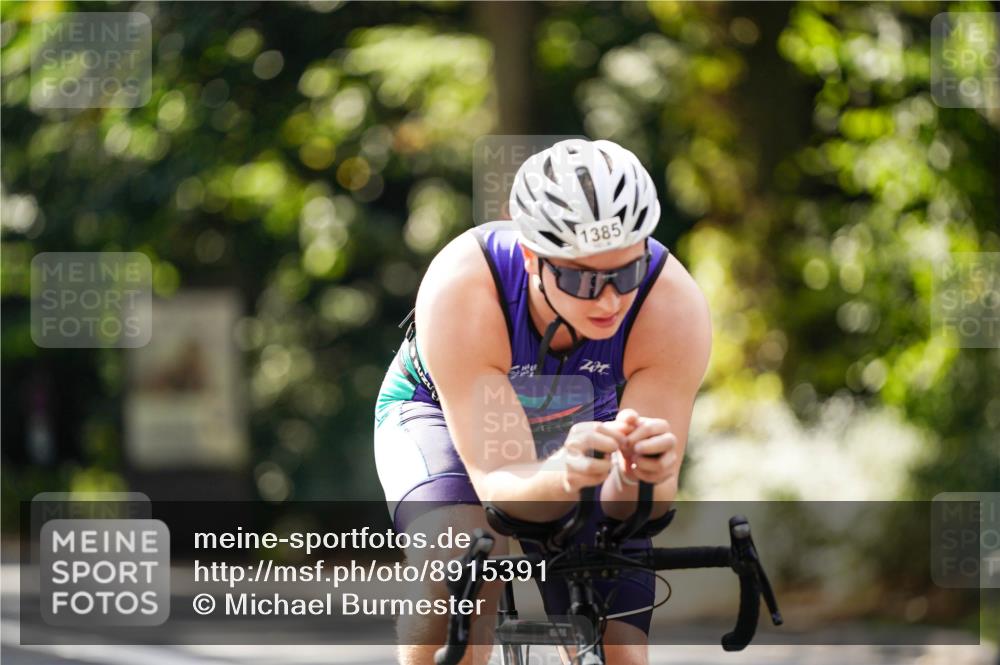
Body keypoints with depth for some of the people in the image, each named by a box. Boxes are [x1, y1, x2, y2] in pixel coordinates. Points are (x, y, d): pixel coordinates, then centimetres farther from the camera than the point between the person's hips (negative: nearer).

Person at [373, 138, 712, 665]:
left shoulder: (674, 305, -34)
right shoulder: (461, 291, -39)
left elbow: (628, 509, -33)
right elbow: (498, 483, -40)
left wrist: (638, 477, -57)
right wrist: (561, 478, -62)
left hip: (582, 426, 2)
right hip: (444, 415, -2)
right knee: (462, 563, -34)